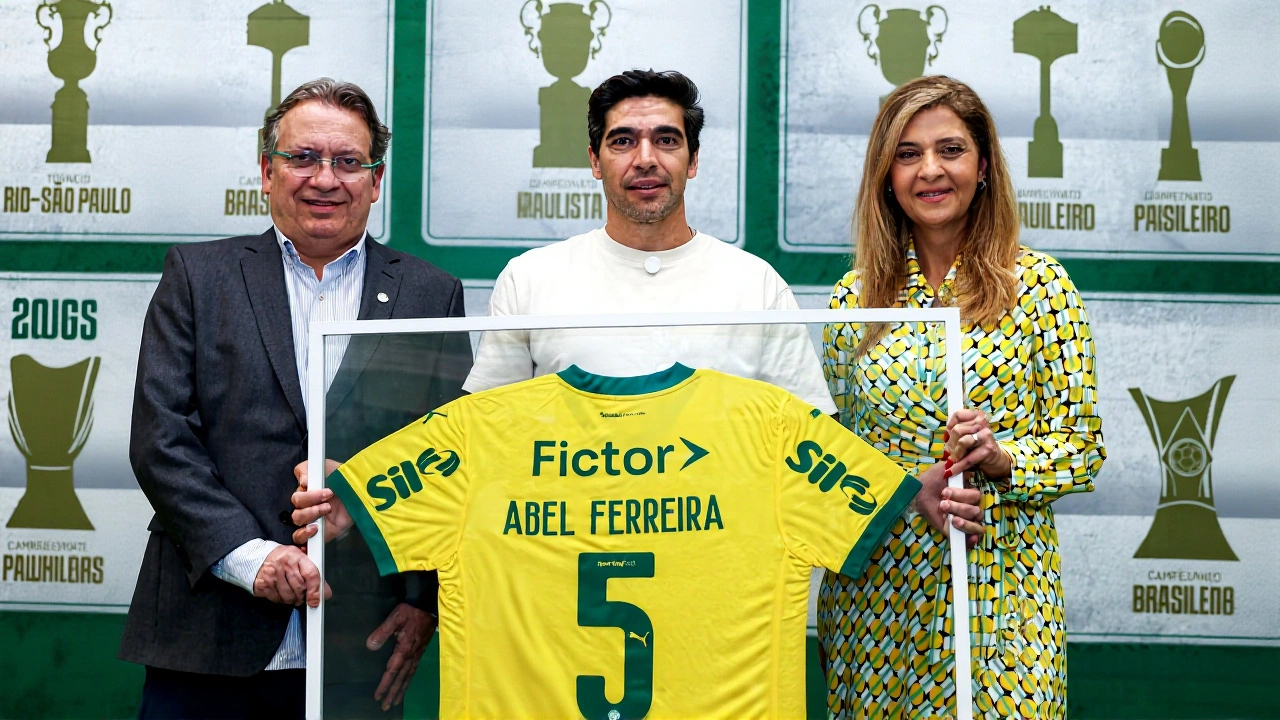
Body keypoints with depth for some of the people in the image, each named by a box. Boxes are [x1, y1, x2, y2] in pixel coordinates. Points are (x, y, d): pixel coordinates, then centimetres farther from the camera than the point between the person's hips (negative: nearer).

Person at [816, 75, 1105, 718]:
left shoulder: (1039, 284, -3)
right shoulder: (855, 297, 4)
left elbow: (1083, 446, -1)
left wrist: (1003, 457, -19)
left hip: (999, 588, -2)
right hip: (873, 592, 2)